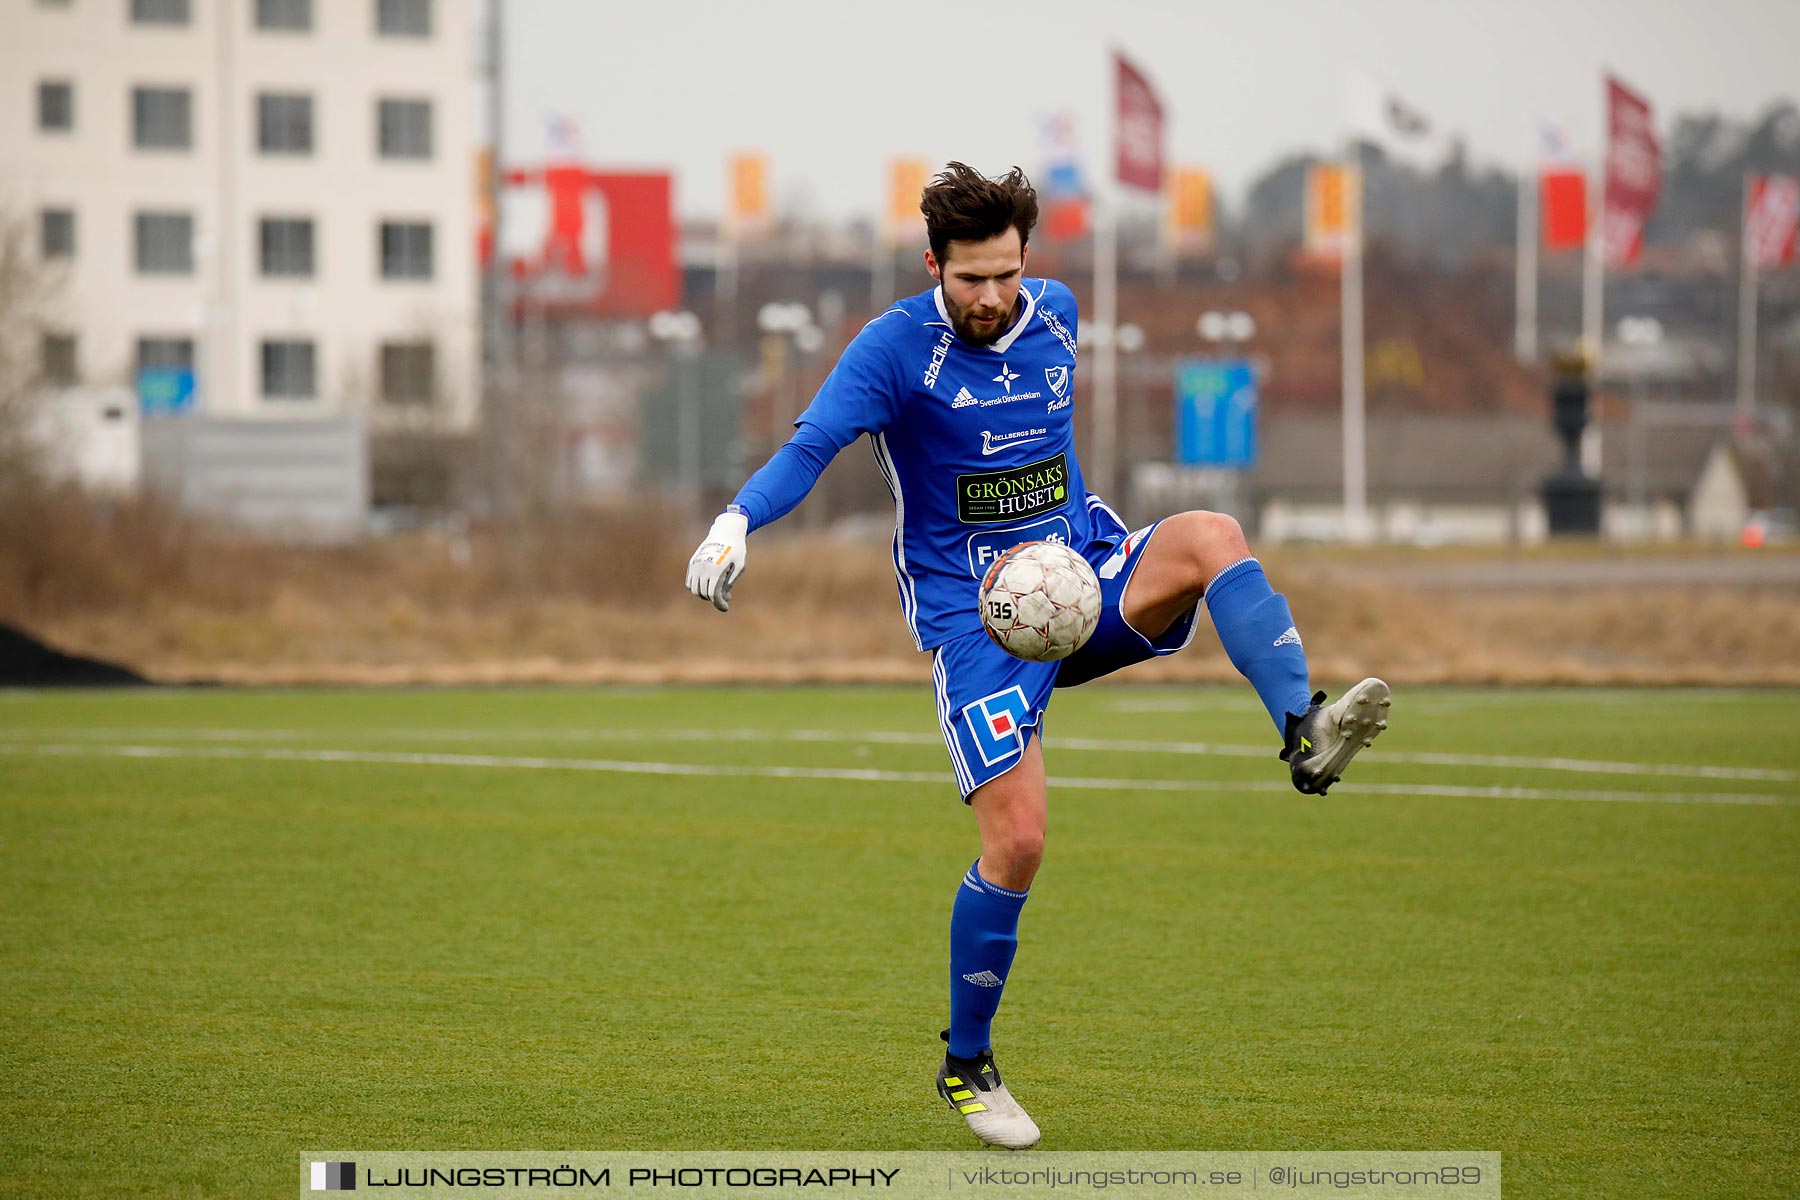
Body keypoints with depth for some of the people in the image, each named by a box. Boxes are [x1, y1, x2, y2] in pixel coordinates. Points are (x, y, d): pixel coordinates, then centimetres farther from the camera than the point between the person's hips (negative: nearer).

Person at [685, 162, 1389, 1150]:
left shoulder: (1054, 315, 5)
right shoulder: (896, 347, -11)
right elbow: (810, 447, -22)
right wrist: (736, 522, -39)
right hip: (971, 613, -4)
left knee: (1211, 538, -27)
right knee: (1017, 842, -13)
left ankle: (1304, 733, -40)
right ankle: (966, 1068, 7)